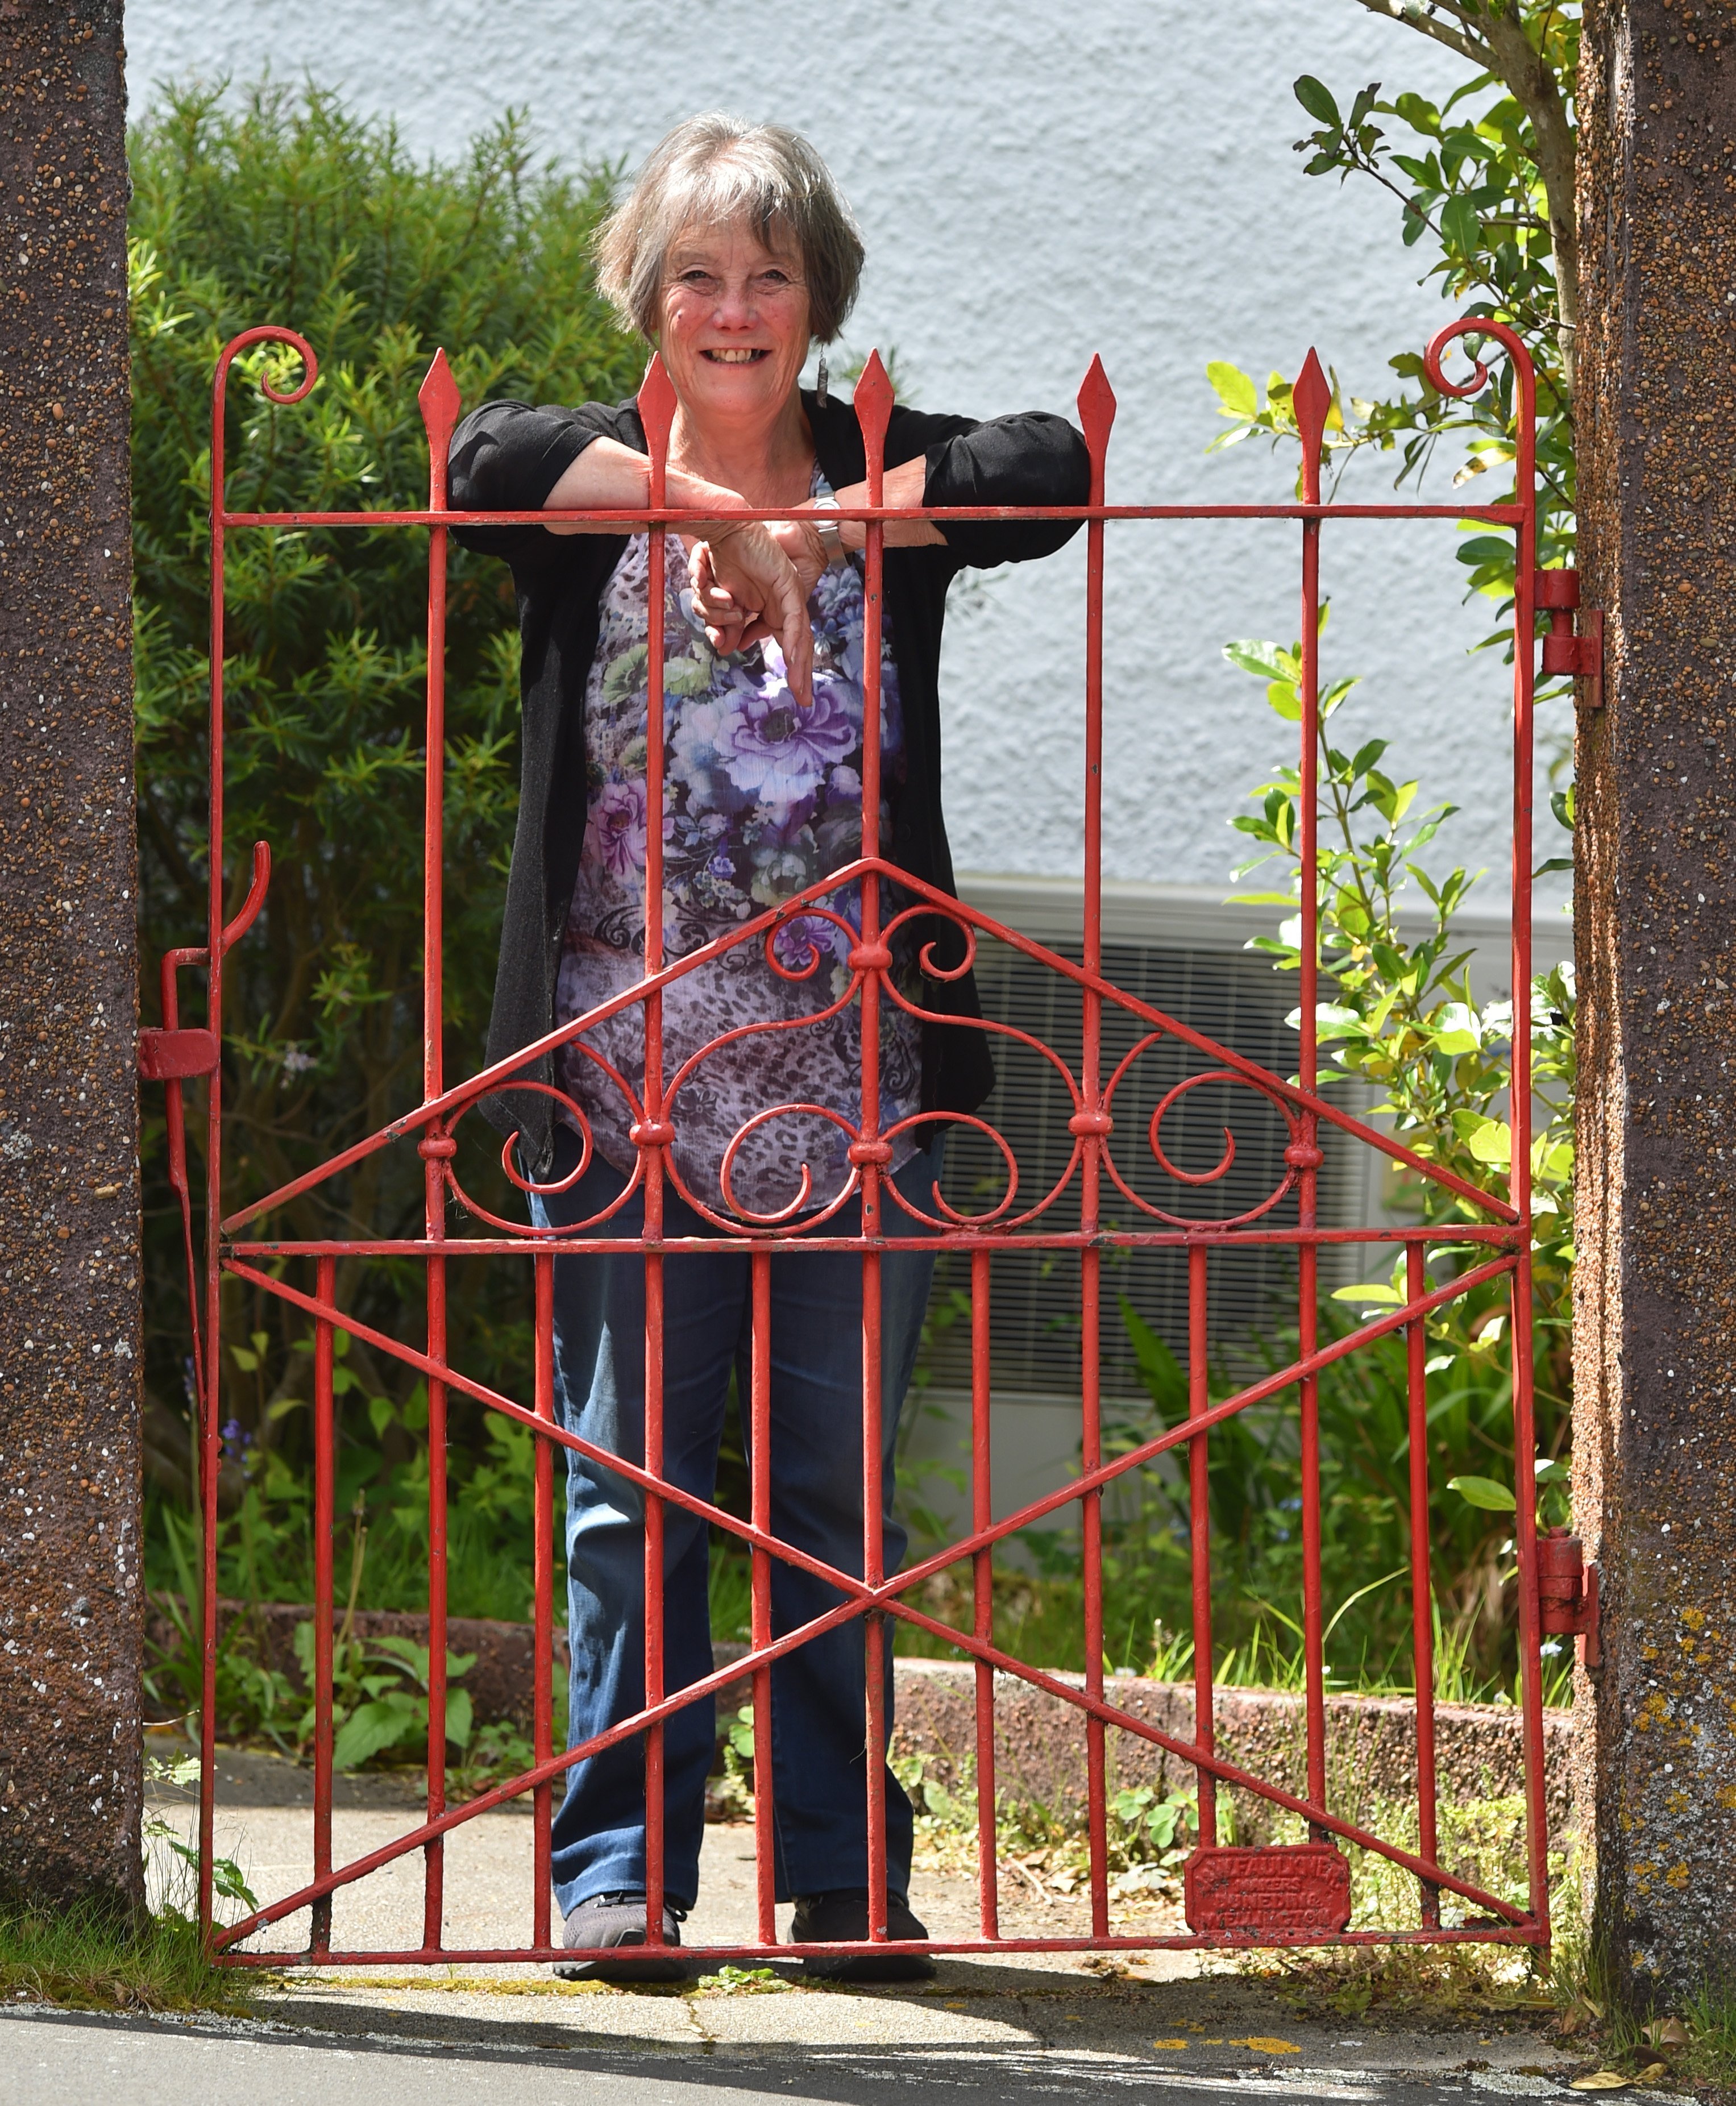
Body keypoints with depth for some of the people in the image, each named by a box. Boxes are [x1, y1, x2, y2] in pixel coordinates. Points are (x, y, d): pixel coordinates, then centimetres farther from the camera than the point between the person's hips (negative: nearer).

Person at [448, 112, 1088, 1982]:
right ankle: (619, 1866, 6)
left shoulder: (886, 478, 9)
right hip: (628, 1092, -1)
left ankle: (841, 1871, 11)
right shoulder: (587, 496, 5)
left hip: (857, 1091, 1)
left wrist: (805, 528, -17)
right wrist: (714, 511, -22)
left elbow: (1051, 466, -11)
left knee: (837, 1496, 5)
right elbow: (484, 459, -17)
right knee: (630, 1491, 0)